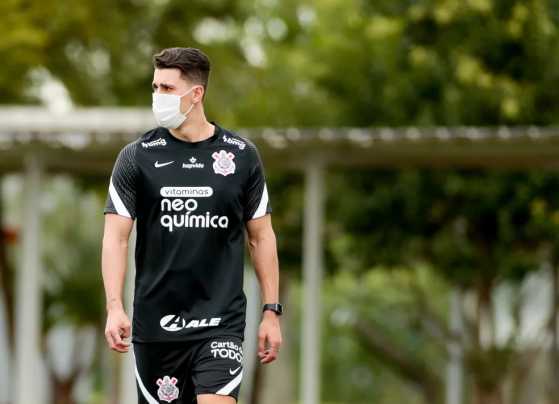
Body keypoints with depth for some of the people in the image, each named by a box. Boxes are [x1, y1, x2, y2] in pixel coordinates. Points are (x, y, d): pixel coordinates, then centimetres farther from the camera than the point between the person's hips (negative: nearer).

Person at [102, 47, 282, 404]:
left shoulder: (241, 155, 4)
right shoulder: (137, 157, 1)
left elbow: (261, 237, 10)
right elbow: (116, 237, -2)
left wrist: (272, 311, 6)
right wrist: (114, 307, -15)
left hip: (221, 322, -1)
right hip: (155, 326, 1)